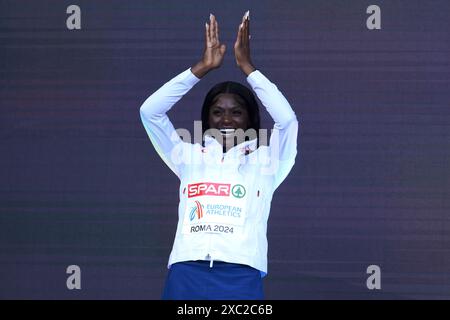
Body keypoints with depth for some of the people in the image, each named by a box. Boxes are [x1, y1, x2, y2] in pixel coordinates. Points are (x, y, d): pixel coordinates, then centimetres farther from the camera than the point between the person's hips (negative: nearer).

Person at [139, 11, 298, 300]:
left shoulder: (262, 162, 15)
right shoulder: (191, 157, 20)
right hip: (186, 277, 2)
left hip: (241, 279, -2)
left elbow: (287, 119, -2)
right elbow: (150, 111, 11)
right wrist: (203, 67, 9)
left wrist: (247, 66, 5)